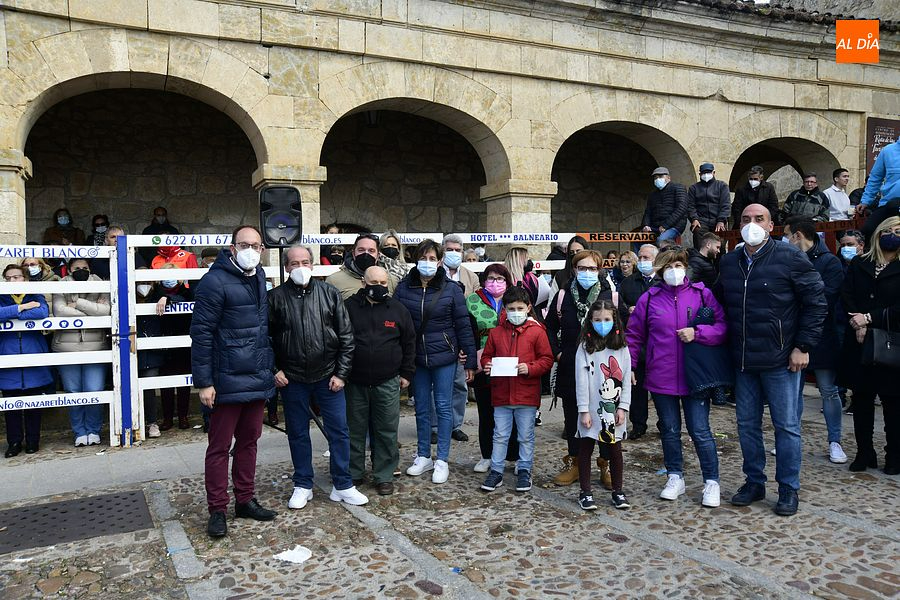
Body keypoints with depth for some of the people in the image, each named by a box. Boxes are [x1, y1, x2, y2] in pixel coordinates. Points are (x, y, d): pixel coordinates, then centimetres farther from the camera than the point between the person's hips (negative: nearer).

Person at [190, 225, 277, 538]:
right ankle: (217, 510, 17)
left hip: (258, 380, 7)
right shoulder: (215, 281, -14)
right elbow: (201, 334, -15)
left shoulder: (259, 277, 9)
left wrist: (270, 367, 15)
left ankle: (245, 500, 29)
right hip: (227, 382, -7)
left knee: (248, 441, 16)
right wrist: (203, 382, -16)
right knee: (220, 447, 5)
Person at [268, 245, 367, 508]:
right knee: (298, 434, 11)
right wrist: (274, 370, -3)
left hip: (328, 377, 1)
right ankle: (303, 486, 26)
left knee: (339, 431, 5)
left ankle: (343, 486, 19)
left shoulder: (329, 293, 0)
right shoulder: (276, 297, -2)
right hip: (292, 379, 0)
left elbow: (346, 335, 1)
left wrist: (341, 373, -3)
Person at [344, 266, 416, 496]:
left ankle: (384, 476, 18)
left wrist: (406, 373, 7)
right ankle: (353, 474, 25)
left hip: (387, 383, 0)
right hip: (355, 382, 0)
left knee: (386, 432, 5)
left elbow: (409, 343, 10)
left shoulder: (398, 309, 4)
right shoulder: (349, 307, 0)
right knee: (355, 431, 10)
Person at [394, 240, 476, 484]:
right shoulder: (404, 288, 0)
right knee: (422, 408, 12)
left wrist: (470, 361, -5)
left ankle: (442, 460, 15)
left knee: (443, 407, 4)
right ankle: (423, 457, 26)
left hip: (444, 357, -2)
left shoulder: (451, 289, -6)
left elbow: (463, 326, -4)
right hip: (416, 358, 3)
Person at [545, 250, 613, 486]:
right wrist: (556, 353, 3)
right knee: (572, 416, 10)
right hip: (570, 368, 2)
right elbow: (549, 326, 12)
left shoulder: (609, 295, -2)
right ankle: (573, 463, 24)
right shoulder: (563, 295, 4)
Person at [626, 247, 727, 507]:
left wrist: (697, 332, -18)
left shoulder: (702, 294, 0)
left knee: (700, 431, 2)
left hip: (694, 376, -2)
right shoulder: (650, 298, 3)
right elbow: (634, 335, 7)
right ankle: (675, 478, 29)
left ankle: (711, 482, 18)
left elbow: (723, 327, -4)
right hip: (661, 376, 2)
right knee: (669, 430, 14)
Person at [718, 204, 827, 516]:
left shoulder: (790, 257, -7)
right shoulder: (729, 262, 8)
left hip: (780, 360, -5)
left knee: (786, 426, 5)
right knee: (747, 424, 12)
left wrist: (803, 346, -10)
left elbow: (816, 301, -6)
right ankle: (754, 482, 27)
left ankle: (788, 489, 19)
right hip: (742, 361, 5)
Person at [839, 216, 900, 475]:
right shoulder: (858, 264, 10)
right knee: (861, 398, 7)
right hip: (859, 344, 3)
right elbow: (846, 297, 1)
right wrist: (859, 325, -12)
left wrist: (870, 318, -14)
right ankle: (864, 453, 17)